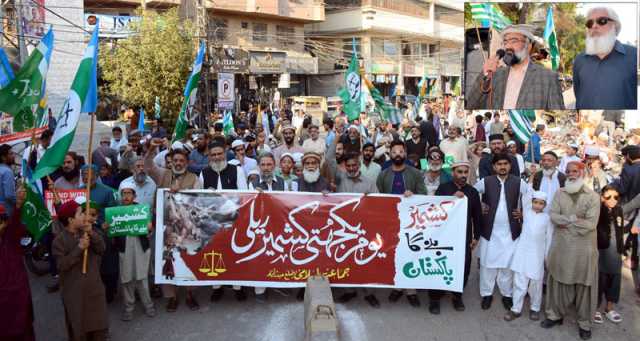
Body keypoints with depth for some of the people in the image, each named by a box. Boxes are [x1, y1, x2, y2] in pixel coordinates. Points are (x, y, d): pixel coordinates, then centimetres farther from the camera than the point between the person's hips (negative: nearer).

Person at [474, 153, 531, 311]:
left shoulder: (519, 182, -1)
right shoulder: (485, 182, -2)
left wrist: (524, 213, 2)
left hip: (511, 231, 0)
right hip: (490, 230, 0)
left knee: (508, 264, 7)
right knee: (487, 263, 6)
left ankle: (507, 294, 23)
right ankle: (487, 294, 20)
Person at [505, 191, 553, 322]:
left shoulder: (547, 218, 2)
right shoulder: (527, 212, 4)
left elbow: (549, 238, 4)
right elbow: (525, 197, -6)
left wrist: (547, 256, 4)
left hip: (537, 255, 0)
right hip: (522, 252, 0)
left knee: (535, 283, 8)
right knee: (519, 282, 2)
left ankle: (535, 308, 26)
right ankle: (516, 309, 12)